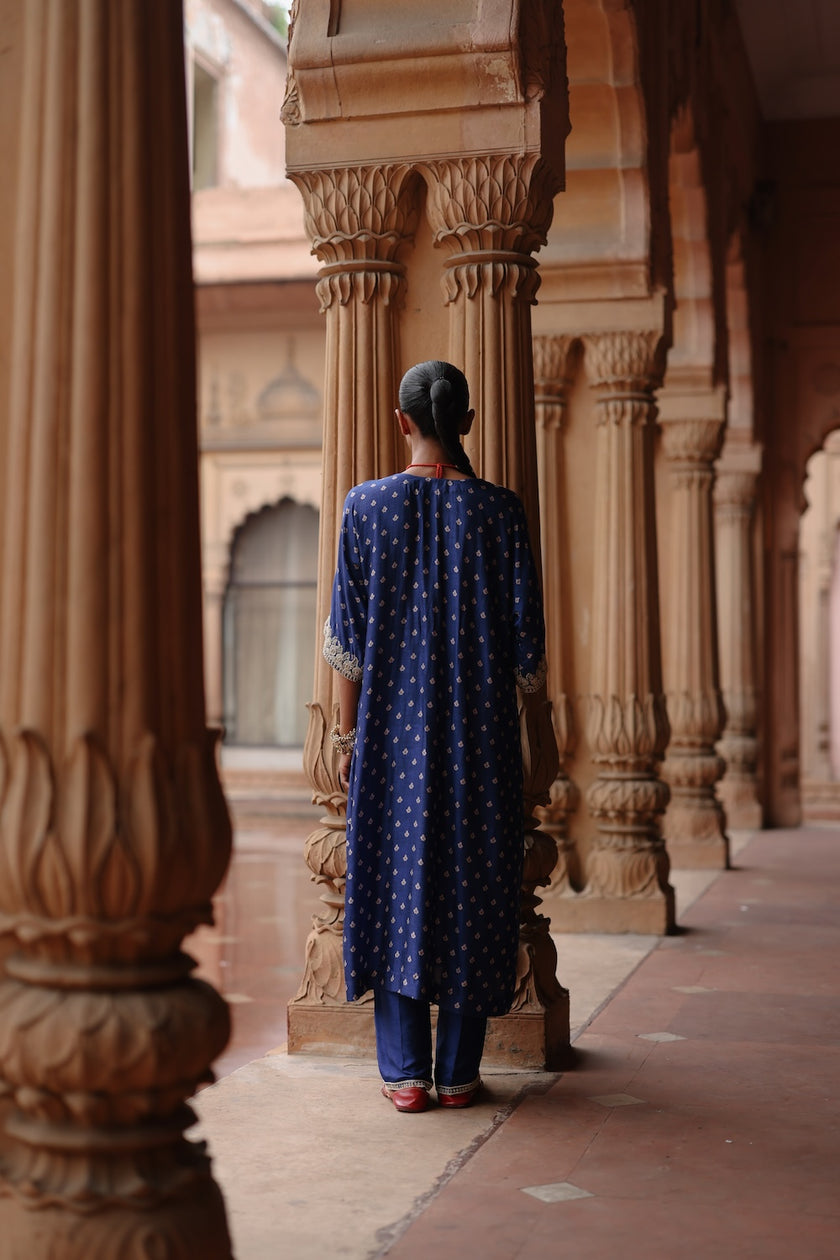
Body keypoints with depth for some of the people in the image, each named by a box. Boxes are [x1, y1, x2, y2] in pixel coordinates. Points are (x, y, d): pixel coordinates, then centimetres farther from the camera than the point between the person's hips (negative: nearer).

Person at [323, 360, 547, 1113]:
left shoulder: (367, 506, -3)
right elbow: (525, 635, -2)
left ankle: (405, 1073, 8)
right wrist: (526, 686, 16)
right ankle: (458, 1072, 12)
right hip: (480, 731, 0)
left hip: (394, 724, 0)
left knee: (394, 878, 7)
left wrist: (347, 731, 5)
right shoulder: (499, 511, -3)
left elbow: (349, 634, -2)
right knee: (472, 881, 8)